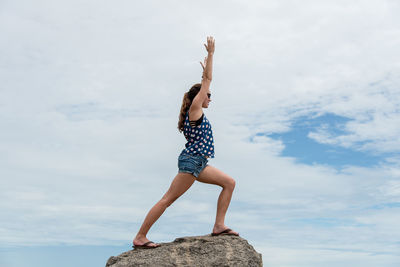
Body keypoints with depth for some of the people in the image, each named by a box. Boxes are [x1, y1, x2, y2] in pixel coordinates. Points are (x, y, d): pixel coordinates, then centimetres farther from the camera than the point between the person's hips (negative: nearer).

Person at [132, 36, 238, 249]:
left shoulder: (196, 112, 19)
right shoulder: (194, 109, -4)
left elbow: (205, 82, 34)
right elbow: (208, 80, -5)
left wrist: (205, 70, 40)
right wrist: (210, 53, -2)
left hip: (198, 163, 10)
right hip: (190, 161, -10)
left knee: (229, 182, 6)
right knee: (168, 199, -9)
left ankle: (219, 226, 2)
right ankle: (140, 237, -4)